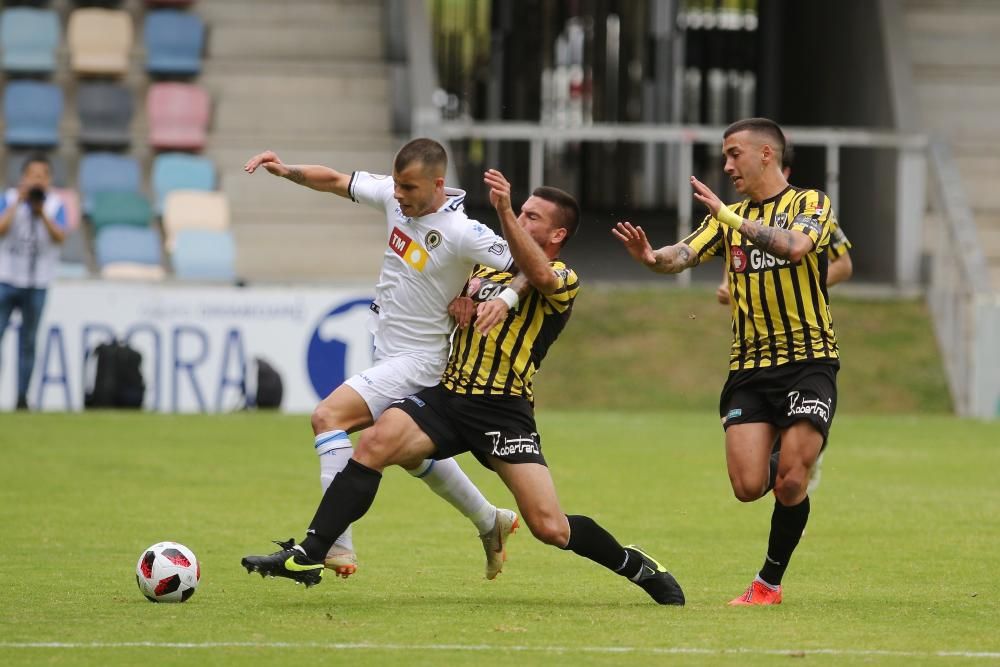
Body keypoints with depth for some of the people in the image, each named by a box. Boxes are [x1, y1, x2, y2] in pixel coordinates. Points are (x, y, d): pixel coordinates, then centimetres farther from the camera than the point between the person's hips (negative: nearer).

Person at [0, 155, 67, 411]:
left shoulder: (55, 205, 2)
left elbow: (60, 236, -11)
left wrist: (42, 213, -22)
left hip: (37, 284, 1)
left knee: (28, 341, 5)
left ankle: (22, 397, 9)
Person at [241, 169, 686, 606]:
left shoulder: (564, 281, 0)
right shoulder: (490, 264, 20)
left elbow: (538, 275, -24)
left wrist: (503, 211, -35)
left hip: (505, 411, -5)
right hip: (448, 395, 5)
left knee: (550, 527, -12)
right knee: (374, 443, -22)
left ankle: (637, 566, 15)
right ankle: (307, 556, -24)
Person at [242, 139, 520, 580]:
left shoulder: (462, 233, -22)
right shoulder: (394, 197, -3)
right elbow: (335, 181, 8)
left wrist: (504, 300, -38)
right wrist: (286, 171, -7)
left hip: (415, 360, -9)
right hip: (388, 354, 9)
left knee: (327, 416, -22)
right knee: (416, 456, 24)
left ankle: (334, 543, -28)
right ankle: (491, 524, 44)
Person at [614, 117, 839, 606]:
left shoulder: (809, 203, 0)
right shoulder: (727, 218, 15)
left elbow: (796, 246, -22)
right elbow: (686, 254, -3)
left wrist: (732, 217, -25)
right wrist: (654, 257, -26)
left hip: (808, 362, -4)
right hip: (749, 368, 4)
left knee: (790, 484, -14)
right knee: (748, 487, -9)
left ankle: (769, 583, 5)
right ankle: (780, 467, 26)